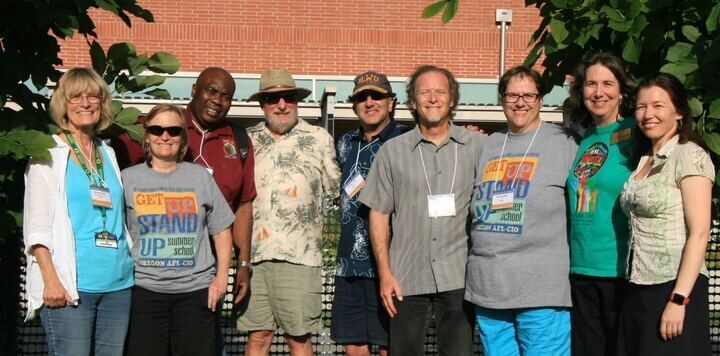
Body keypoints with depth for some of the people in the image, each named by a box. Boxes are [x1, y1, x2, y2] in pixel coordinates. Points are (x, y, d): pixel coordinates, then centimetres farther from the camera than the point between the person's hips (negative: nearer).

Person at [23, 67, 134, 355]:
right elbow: (36, 226, -5)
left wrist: (131, 264, 14)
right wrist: (51, 280, -15)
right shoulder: (49, 154, 0)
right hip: (70, 286, -5)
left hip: (118, 283, 5)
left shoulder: (108, 154, 16)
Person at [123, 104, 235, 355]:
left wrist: (221, 276, 2)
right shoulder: (128, 178, 6)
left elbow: (221, 230, 10)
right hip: (144, 289, -1)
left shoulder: (200, 177, 8)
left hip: (196, 289, 1)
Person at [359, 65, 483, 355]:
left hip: (458, 278, 0)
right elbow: (379, 213, 6)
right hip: (406, 279, 1)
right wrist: (385, 273, -1)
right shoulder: (393, 151, 7)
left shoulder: (476, 146, 6)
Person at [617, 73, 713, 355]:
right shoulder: (644, 160, 15)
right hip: (637, 290, 7)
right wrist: (634, 290, 5)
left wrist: (678, 299, -20)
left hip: (674, 287, -7)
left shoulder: (689, 155, -8)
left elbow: (699, 233, -14)